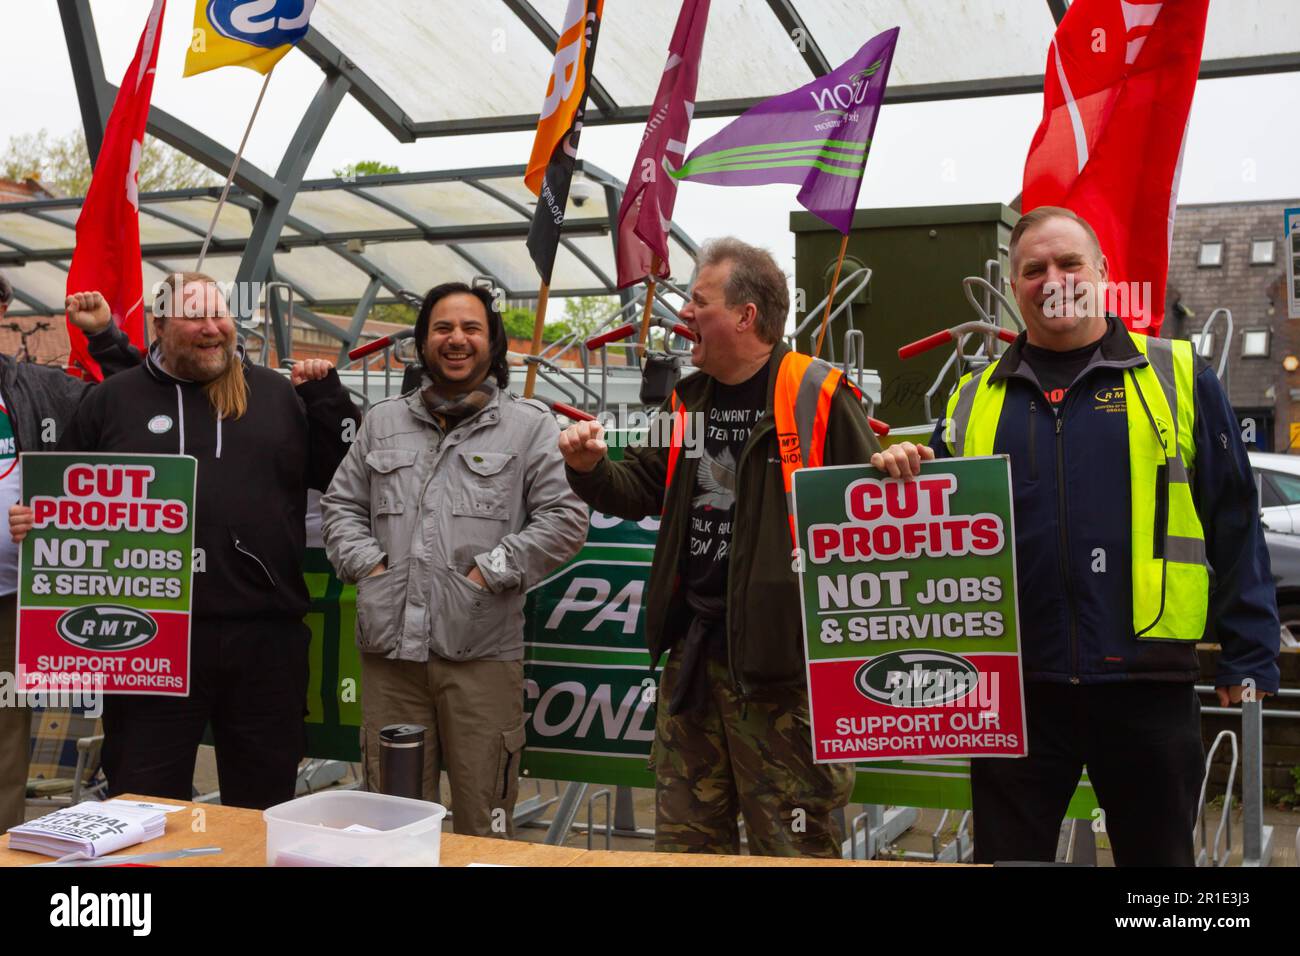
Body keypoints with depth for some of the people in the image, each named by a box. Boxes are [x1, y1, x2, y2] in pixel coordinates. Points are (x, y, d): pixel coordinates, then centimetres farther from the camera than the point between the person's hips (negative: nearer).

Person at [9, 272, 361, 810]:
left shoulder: (278, 395, 10)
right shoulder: (112, 400, 8)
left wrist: (326, 397, -2)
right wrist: (31, 521, -5)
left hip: (266, 637, 1)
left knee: (265, 807, 15)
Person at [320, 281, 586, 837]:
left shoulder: (529, 425, 3)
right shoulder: (383, 422, 16)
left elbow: (564, 518, -4)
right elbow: (341, 505, 19)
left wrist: (489, 572, -10)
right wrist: (367, 564, 2)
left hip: (482, 651, -3)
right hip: (389, 647, 4)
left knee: (483, 822, 4)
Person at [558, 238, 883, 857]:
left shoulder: (817, 397, -10)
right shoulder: (688, 400, 13)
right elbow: (642, 489, 21)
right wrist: (591, 469, 1)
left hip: (779, 655, -7)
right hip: (691, 648, 7)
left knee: (791, 843, 4)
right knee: (684, 837, 17)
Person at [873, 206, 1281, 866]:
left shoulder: (1178, 378, 3)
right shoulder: (975, 398, 10)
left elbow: (1233, 526, 3)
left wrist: (1248, 656, -1)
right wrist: (903, 477, -8)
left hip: (1147, 684, -1)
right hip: (1012, 684, 2)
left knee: (1157, 854, 13)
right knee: (1006, 856, 11)